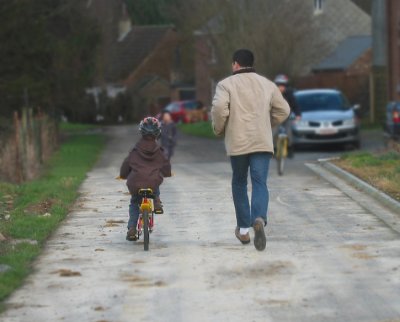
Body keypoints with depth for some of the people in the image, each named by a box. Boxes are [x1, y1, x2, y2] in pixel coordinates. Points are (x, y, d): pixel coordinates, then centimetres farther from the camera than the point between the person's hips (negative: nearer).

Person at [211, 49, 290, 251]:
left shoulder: (226, 84, 1)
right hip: (263, 142, 2)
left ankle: (244, 229, 17)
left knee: (239, 183, 15)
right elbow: (283, 110, 12)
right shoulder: (267, 84, 12)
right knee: (260, 183, -5)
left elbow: (219, 108, -15)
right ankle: (259, 219, -32)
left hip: (237, 143, -1)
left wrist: (218, 129, 2)